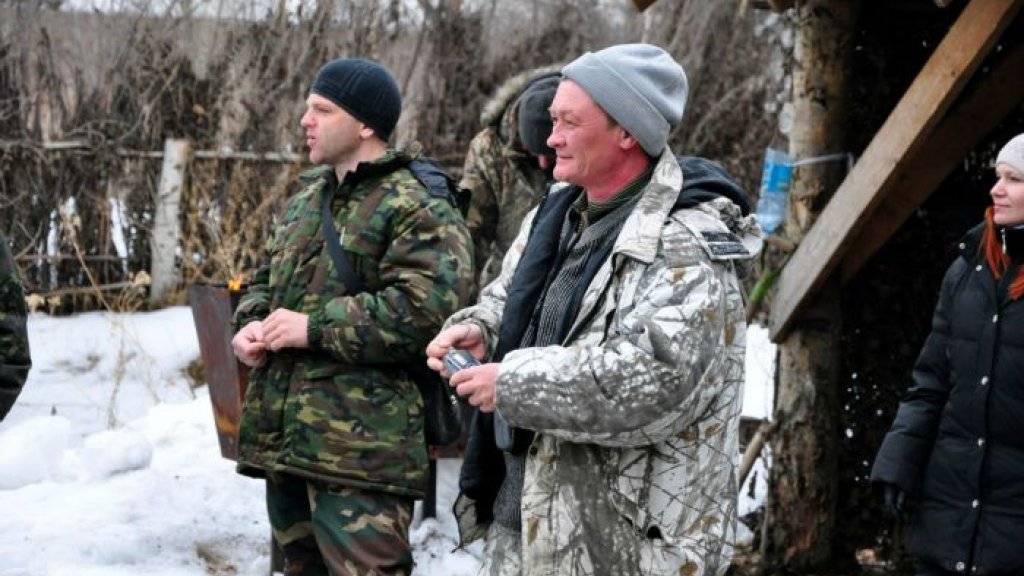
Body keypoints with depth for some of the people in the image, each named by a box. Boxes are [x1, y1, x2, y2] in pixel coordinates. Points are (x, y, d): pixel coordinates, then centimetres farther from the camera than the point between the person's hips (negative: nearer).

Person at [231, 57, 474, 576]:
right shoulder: (306, 197, 18)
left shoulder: (417, 211, -10)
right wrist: (250, 325, 5)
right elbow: (266, 278, 28)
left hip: (359, 449, -9)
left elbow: (423, 310, -23)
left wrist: (314, 327, -19)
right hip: (280, 435, 9)